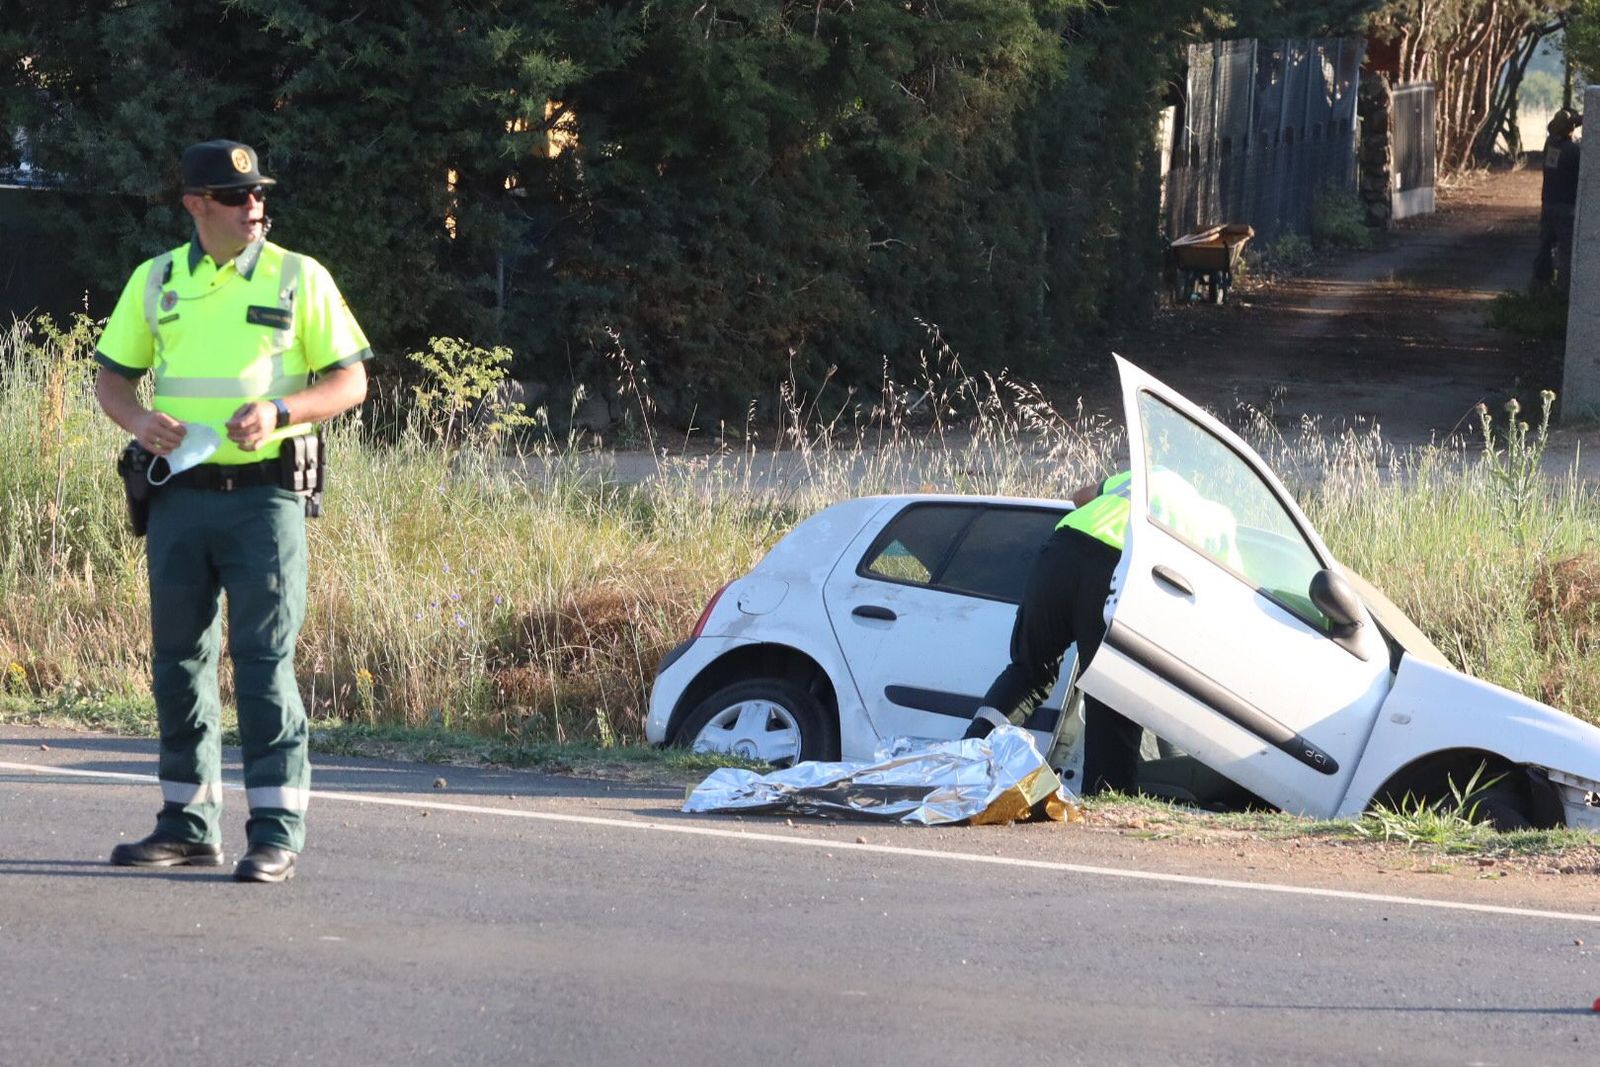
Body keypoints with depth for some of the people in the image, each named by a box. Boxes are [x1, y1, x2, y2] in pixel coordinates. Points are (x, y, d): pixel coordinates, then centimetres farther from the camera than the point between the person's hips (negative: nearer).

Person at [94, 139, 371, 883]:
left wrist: (278, 412, -17)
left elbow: (350, 381, 1)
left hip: (265, 494, -4)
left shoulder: (298, 279, 1)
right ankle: (188, 823, 18)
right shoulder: (154, 282, 9)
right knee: (178, 660, 8)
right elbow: (111, 376, 15)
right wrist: (138, 418, -7)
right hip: (180, 493, 4)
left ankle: (276, 832, -7)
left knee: (264, 660, -8)